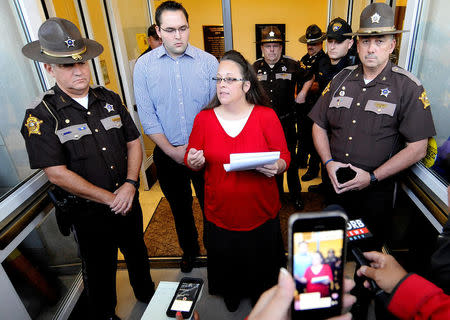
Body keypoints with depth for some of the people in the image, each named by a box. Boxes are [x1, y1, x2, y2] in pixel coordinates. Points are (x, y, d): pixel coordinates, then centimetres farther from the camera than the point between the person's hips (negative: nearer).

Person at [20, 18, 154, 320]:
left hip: (128, 201, 4)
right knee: (100, 269, 19)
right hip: (89, 213, -4)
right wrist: (109, 198, -17)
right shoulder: (41, 116, -14)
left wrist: (130, 184, -13)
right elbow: (58, 173, -18)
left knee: (137, 252, 26)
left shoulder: (110, 99, -1)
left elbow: (134, 142, 2)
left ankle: (147, 295, 55)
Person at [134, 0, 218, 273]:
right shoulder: (144, 65, -3)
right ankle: (190, 249, 45)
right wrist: (172, 150, -10)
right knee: (180, 208, 19)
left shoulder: (209, 62, -5)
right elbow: (147, 116, -4)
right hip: (167, 154, 2)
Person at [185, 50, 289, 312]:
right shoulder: (204, 118, -3)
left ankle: (263, 300, 52)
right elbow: (192, 161, 5)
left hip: (261, 213, -1)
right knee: (226, 264, 20)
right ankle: (231, 298, 54)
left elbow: (284, 158, -3)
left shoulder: (267, 116, -7)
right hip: (220, 214, 1)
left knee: (262, 265, 19)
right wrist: (194, 162, -18)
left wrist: (276, 167, -25)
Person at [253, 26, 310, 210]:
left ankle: (295, 194, 25)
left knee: (290, 159, 7)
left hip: (286, 121, -2)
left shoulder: (292, 65, -4)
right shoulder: (255, 67, 3)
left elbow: (309, 78, 13)